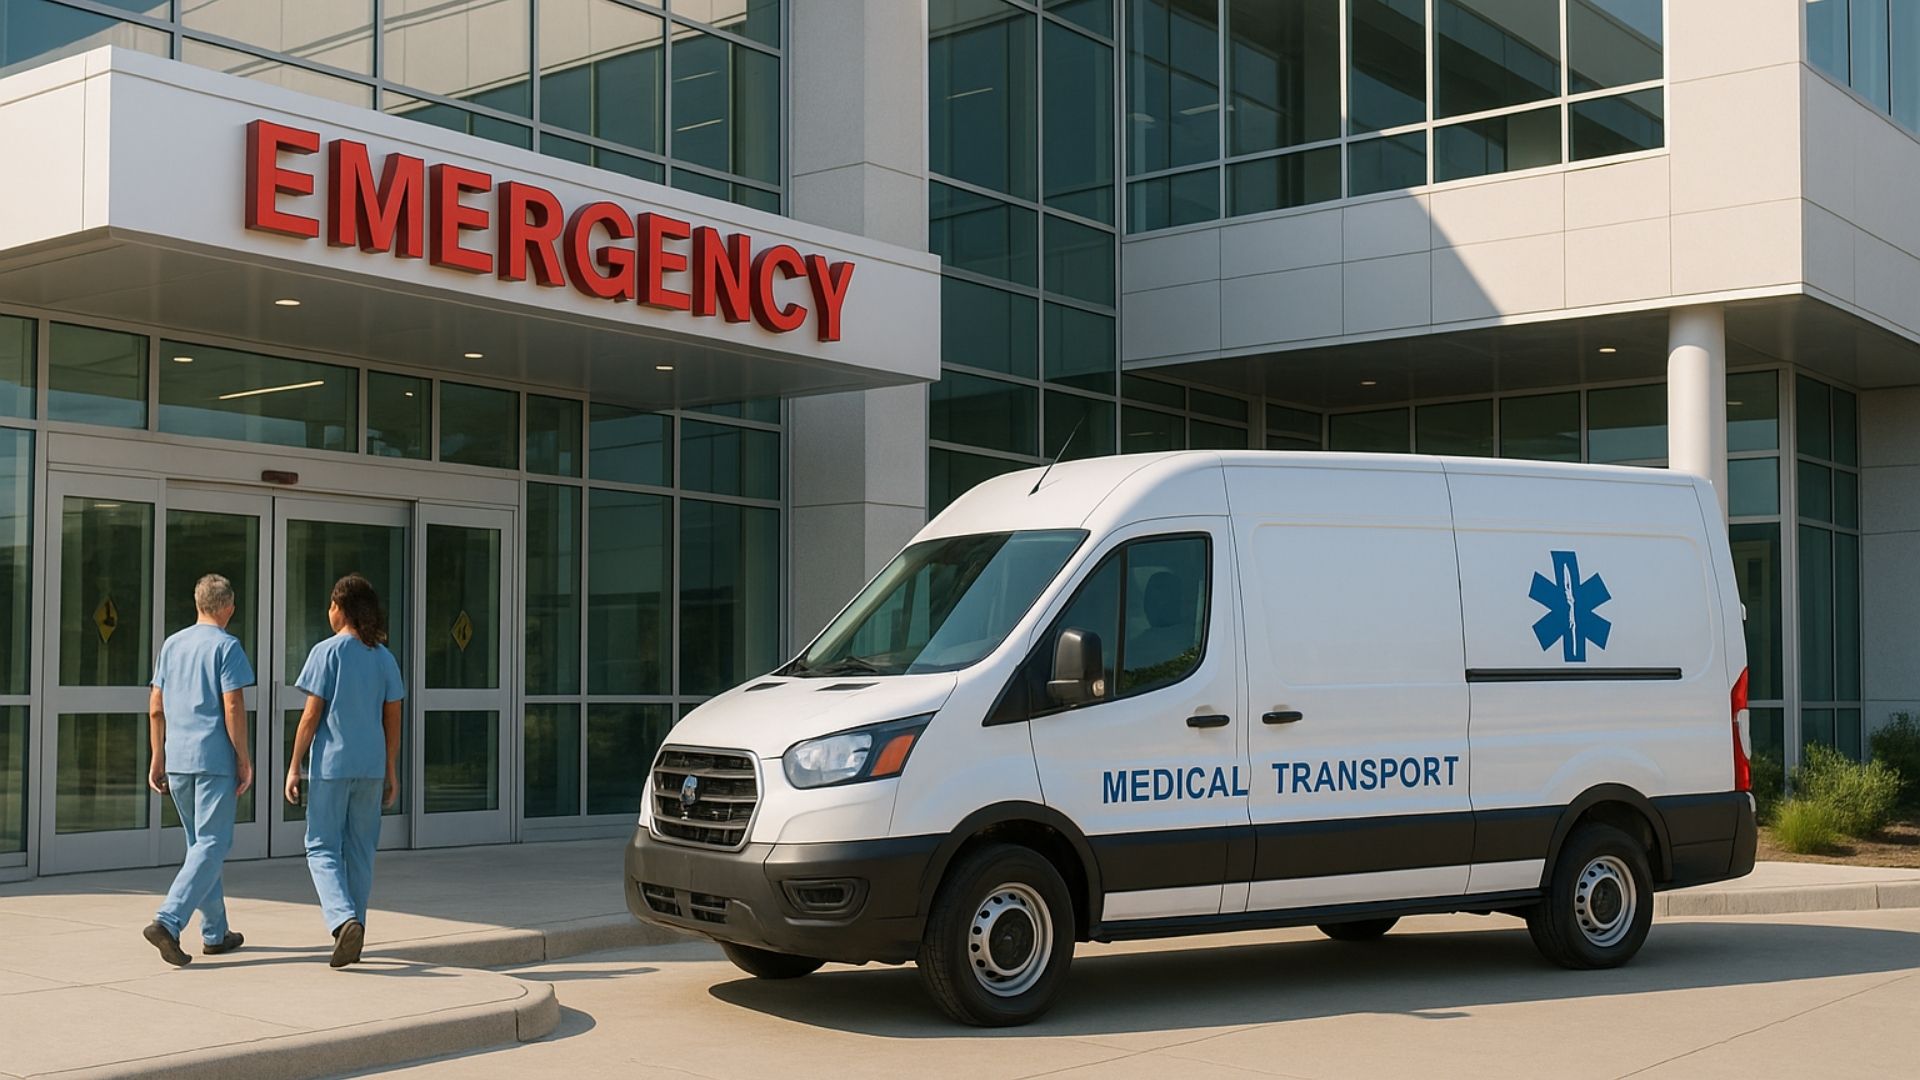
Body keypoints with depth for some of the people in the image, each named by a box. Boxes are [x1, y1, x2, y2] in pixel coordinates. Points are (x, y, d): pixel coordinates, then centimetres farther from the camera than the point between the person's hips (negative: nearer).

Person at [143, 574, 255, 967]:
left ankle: (215, 933, 21)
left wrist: (158, 757, 19)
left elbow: (156, 708, 13)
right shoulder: (226, 646, -7)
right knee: (212, 844, -4)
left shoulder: (171, 645, 12)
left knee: (199, 843, 15)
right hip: (215, 759, -7)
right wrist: (244, 759, -7)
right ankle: (168, 921, -20)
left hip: (177, 759, 7)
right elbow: (233, 708, -13)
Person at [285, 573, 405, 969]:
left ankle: (344, 919, -19)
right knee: (361, 851, 12)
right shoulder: (384, 658, 6)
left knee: (322, 849, 3)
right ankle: (353, 937, 16)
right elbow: (392, 720, 8)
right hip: (371, 767, 4)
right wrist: (391, 771, 15)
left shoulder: (327, 652, -8)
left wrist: (294, 766, -2)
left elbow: (311, 716, -9)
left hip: (331, 765, -4)